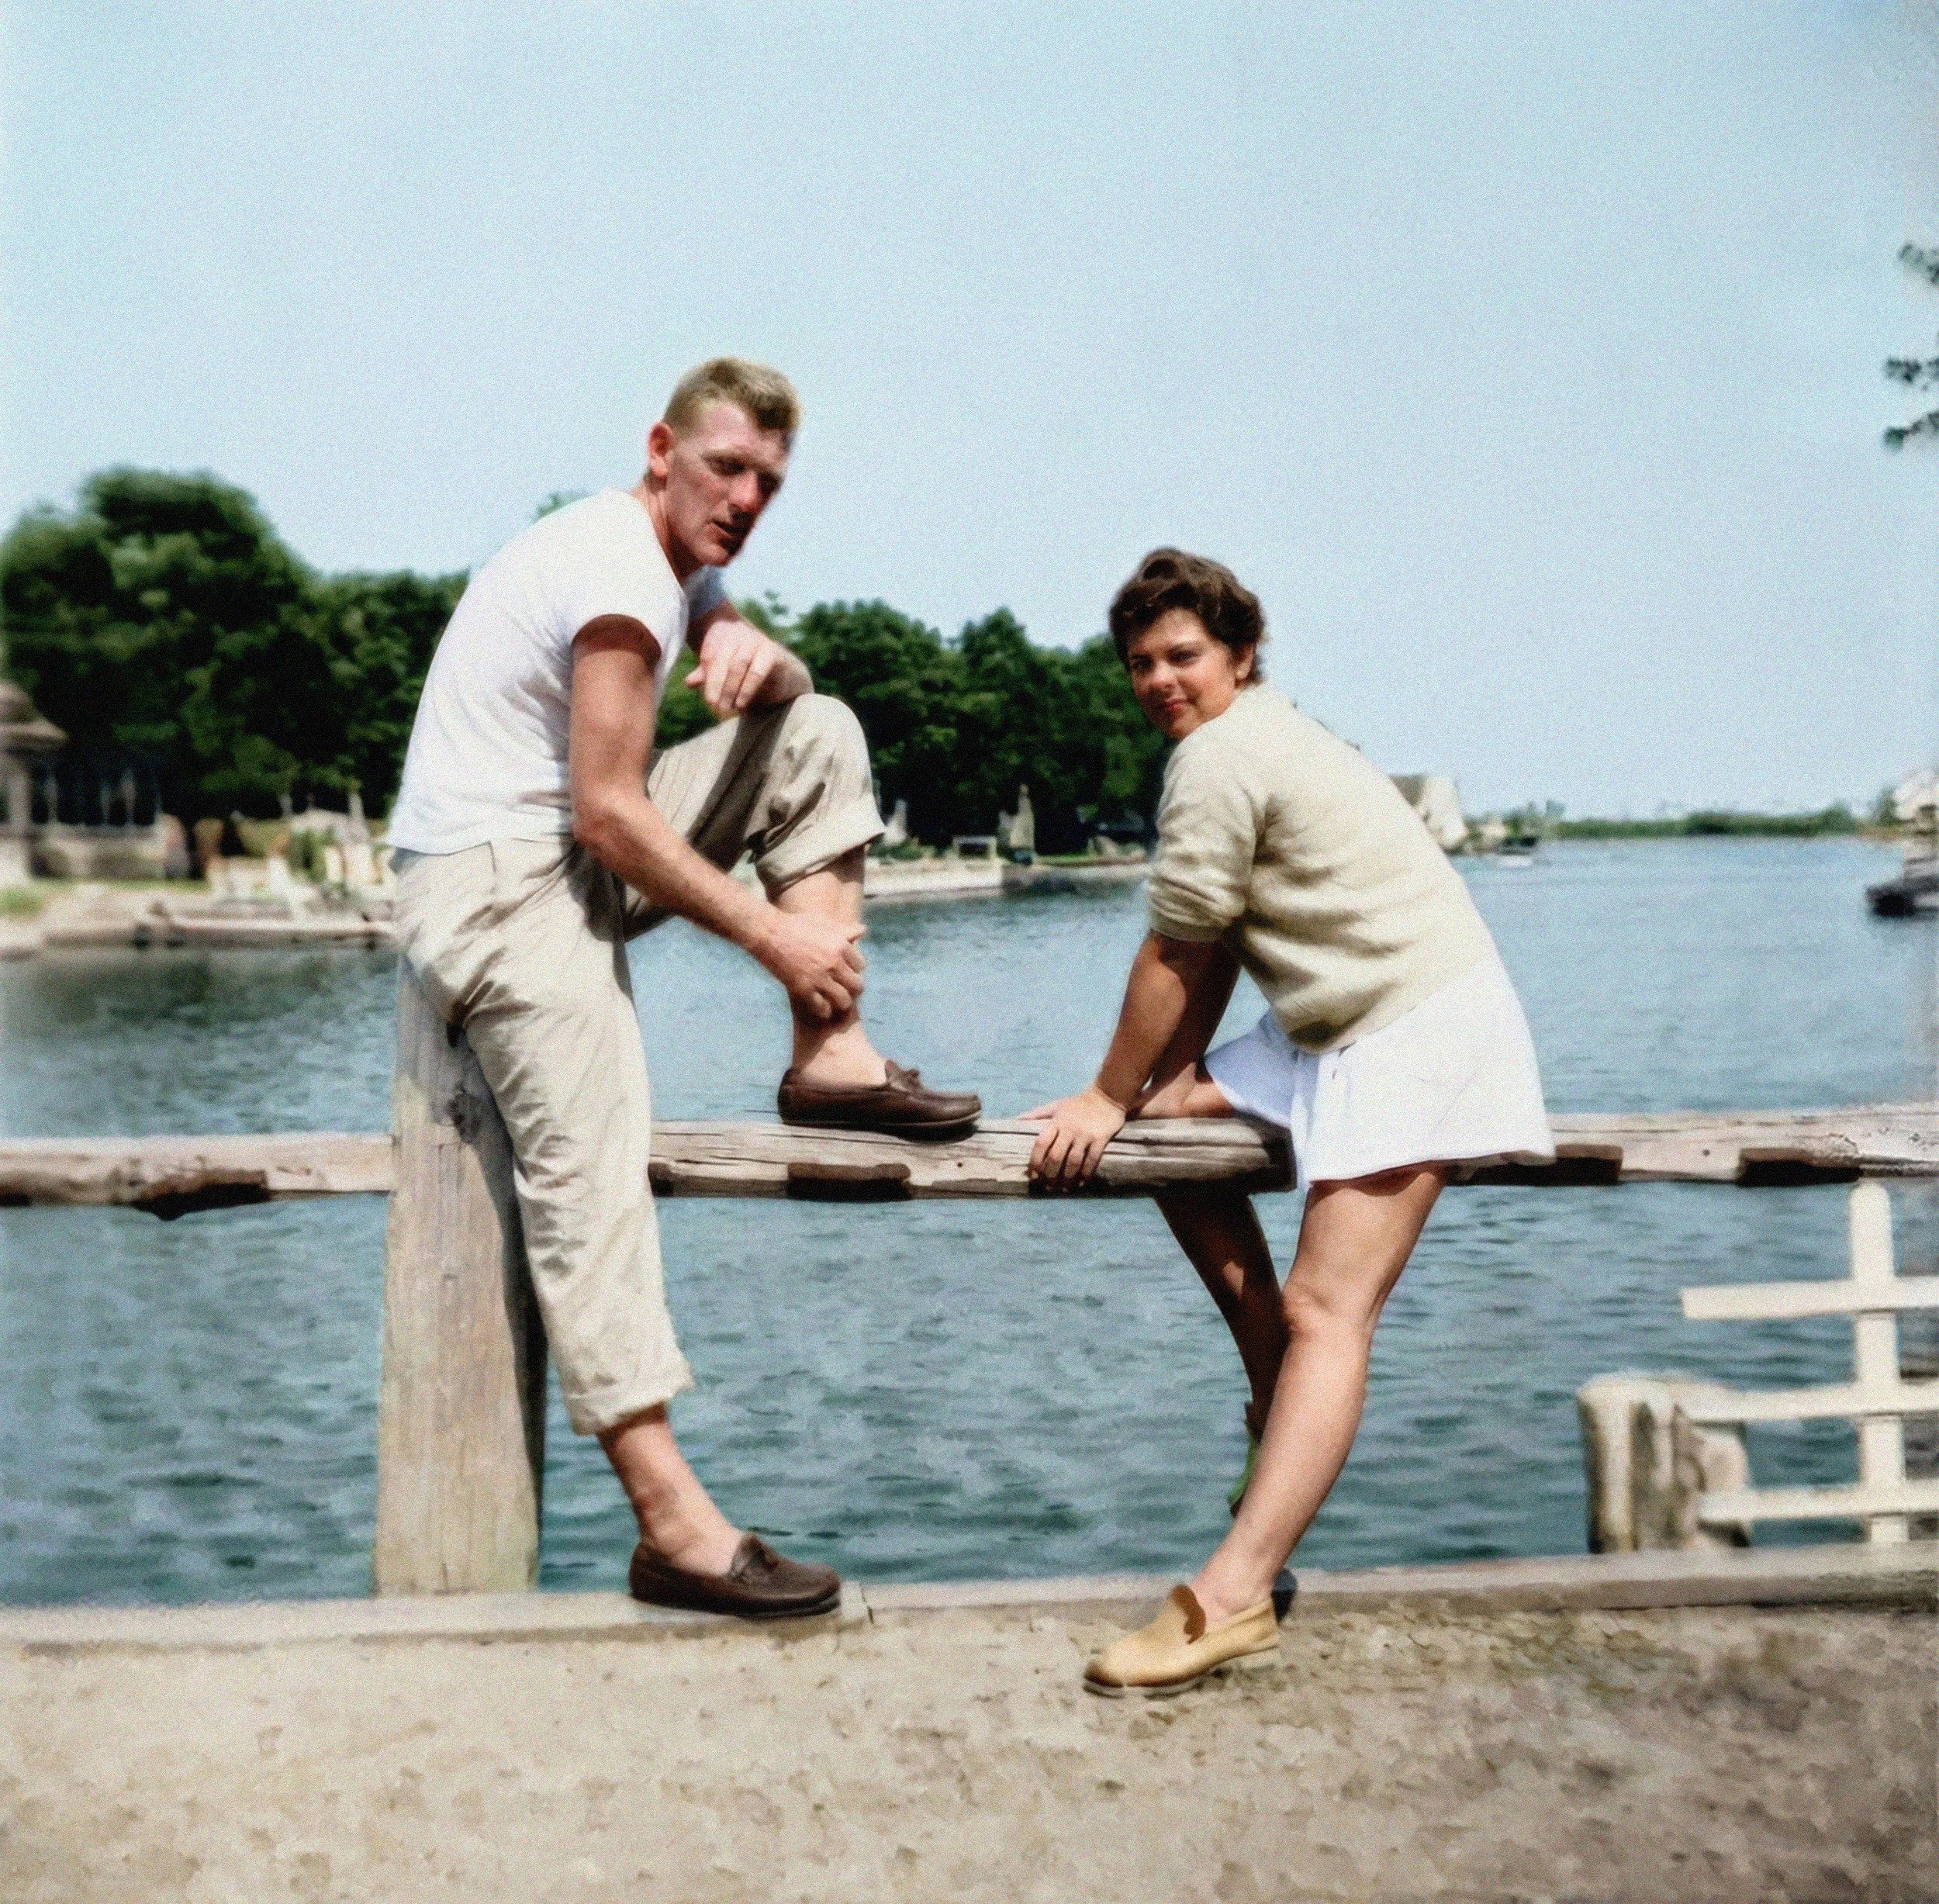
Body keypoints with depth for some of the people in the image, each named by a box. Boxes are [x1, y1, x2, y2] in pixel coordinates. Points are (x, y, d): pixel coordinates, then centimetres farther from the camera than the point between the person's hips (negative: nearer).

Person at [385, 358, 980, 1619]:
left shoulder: (678, 565, 13)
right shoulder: (616, 570, -18)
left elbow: (784, 683, 16)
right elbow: (609, 814, -22)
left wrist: (753, 651, -10)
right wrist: (772, 933, -15)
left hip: (579, 851, 10)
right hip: (490, 876, -9)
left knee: (820, 735, 3)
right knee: (593, 1171, -18)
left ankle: (830, 1059, -5)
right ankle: (674, 1526, -19)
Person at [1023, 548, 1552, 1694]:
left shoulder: (1219, 757, -14)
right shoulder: (1261, 739, 19)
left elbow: (1173, 958, -12)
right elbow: (1214, 950, 17)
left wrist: (1112, 1098, -3)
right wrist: (1166, 1079, 12)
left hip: (1418, 1023, -11)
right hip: (1345, 1022, 11)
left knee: (1328, 1308, -20)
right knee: (1180, 1124, 15)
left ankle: (1234, 1600, -26)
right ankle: (1284, 1404, 21)